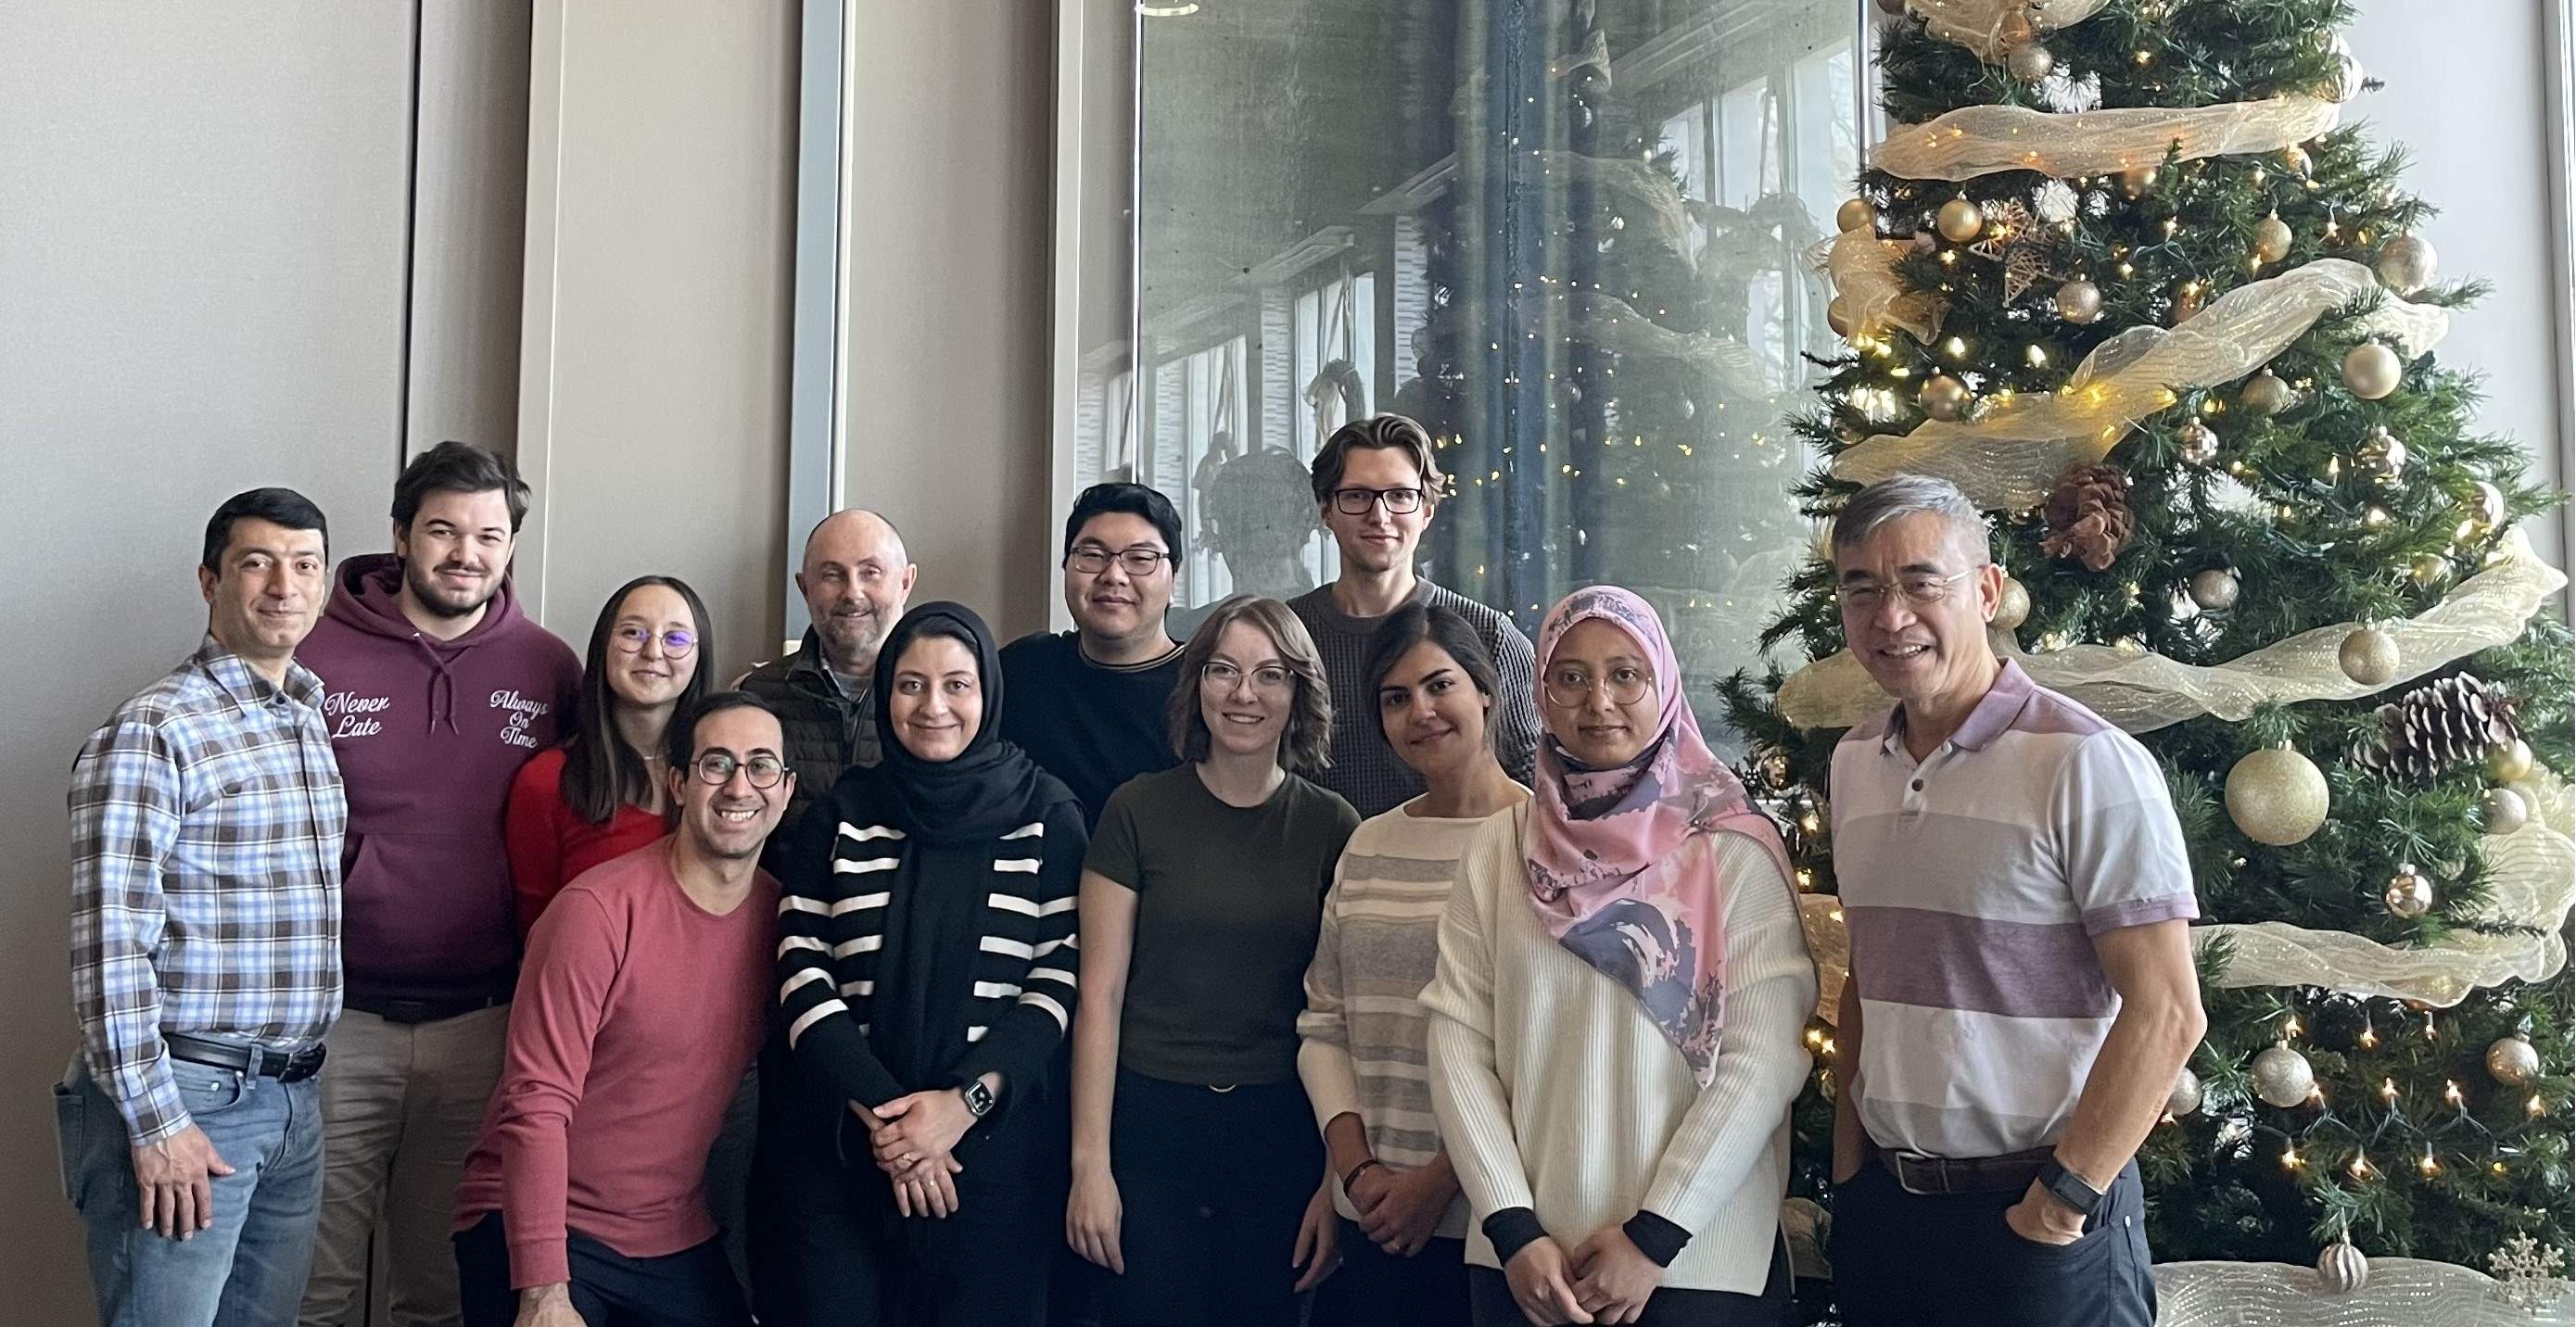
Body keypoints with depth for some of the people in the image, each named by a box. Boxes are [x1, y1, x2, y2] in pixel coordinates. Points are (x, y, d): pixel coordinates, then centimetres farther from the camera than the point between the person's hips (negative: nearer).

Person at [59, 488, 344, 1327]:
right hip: (185, 1099, -7)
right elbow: (109, 943, -16)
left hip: (293, 1098, 7)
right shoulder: (153, 732, -12)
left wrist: (302, 1084, 13)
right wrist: (153, 1123, -17)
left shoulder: (314, 722, 12)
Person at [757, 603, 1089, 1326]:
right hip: (840, 1142, 1)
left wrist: (963, 1101, -14)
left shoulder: (1047, 815, 2)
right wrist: (880, 1109, -11)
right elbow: (801, 971, 1)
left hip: (992, 1147, -1)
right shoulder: (844, 811, 7)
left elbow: (1060, 982, -3)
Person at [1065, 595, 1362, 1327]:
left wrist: (1339, 1179, -2)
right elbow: (1100, 995, -4)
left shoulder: (1333, 828, 1)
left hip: (1280, 1131, 1)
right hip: (1150, 1126, -1)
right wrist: (1089, 1162, -7)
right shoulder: (1139, 811, -3)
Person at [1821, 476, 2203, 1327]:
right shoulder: (1854, 763, 6)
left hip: (2032, 1214, -6)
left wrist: (2065, 1199, -15)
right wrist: (1849, 1164, 9)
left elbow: (2166, 1014, -16)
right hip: (1881, 1200, 6)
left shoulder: (2088, 765, -14)